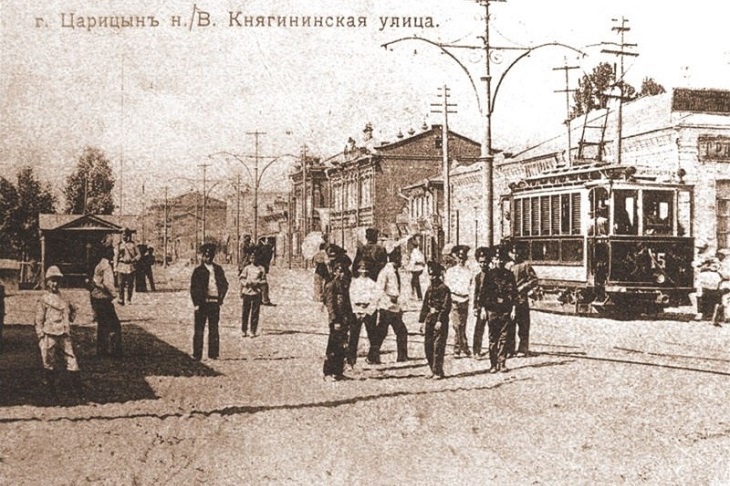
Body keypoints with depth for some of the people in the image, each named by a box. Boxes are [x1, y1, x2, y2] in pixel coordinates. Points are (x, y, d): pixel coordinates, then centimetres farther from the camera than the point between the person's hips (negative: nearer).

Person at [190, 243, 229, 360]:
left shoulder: (218, 269, 10)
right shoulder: (198, 271, -1)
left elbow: (224, 284, 16)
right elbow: (193, 288, -3)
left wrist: (221, 297, 5)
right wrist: (196, 303, -9)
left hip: (215, 302, 3)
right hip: (202, 303, -3)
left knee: (214, 329, 7)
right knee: (199, 330, 0)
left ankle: (213, 353, 13)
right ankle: (197, 354, 3)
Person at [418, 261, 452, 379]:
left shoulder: (444, 289, -8)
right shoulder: (430, 288, 14)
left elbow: (446, 306, -13)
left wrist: (440, 320, -19)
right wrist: (423, 320, 12)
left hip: (440, 321, -7)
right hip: (430, 319, 8)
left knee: (438, 346, -7)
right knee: (428, 345, 8)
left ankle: (438, 372, -2)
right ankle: (433, 370, 19)